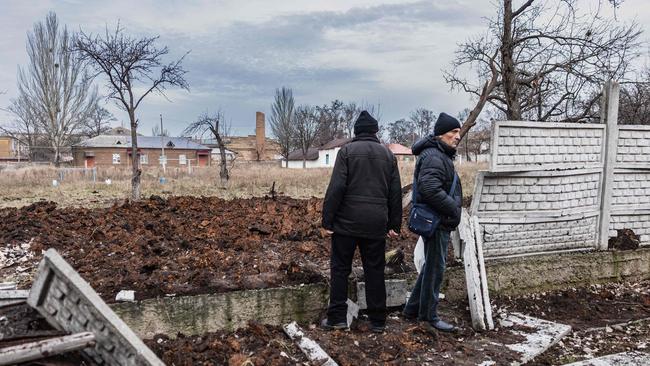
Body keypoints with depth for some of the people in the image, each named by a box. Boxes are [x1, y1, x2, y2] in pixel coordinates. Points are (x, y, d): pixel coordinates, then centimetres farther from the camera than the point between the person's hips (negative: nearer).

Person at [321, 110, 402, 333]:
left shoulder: (347, 151, -1)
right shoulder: (388, 154, 10)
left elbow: (336, 188, -10)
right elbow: (396, 193, 10)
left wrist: (328, 220, -7)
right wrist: (394, 224, 14)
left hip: (347, 222, -3)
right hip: (376, 224, 3)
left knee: (340, 269, 7)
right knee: (375, 271, 9)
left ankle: (337, 317, 8)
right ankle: (377, 321, 14)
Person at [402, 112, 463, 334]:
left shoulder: (443, 155, 18)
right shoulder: (433, 156, -17)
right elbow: (430, 190, -30)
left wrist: (454, 209, 11)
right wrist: (454, 209, -21)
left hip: (441, 221, 11)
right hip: (436, 221, -11)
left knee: (432, 266, 18)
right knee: (435, 267, -1)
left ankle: (412, 309, 28)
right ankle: (428, 317, 10)